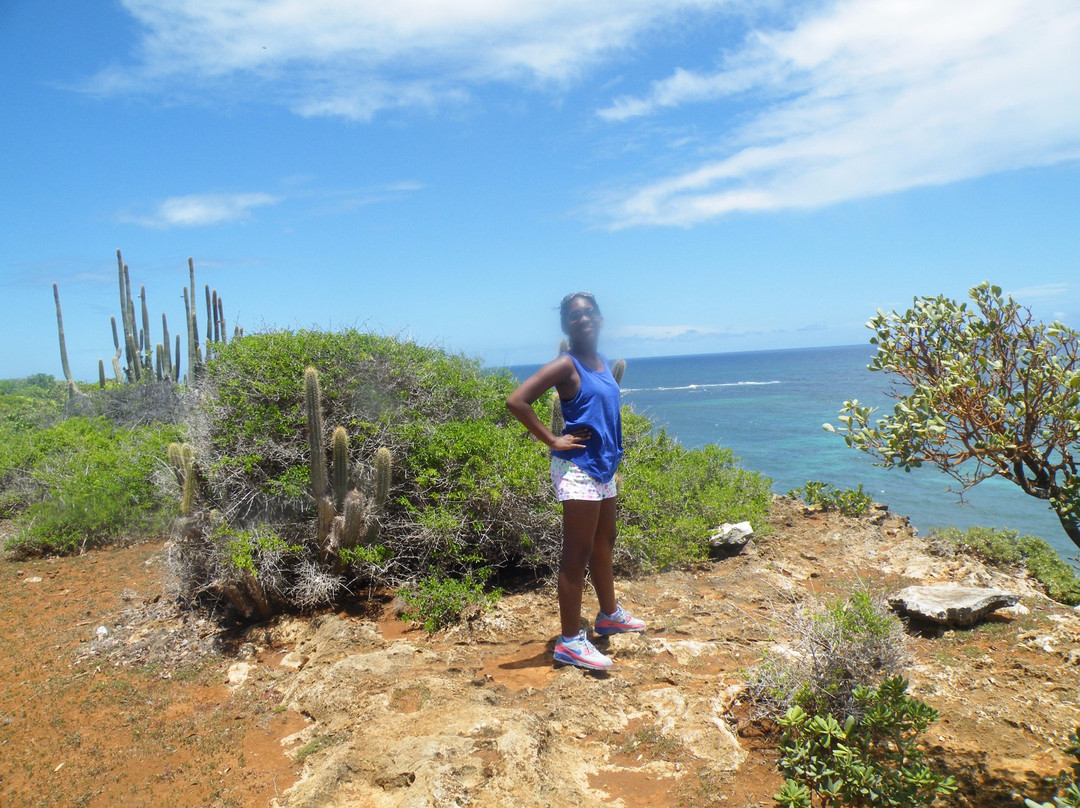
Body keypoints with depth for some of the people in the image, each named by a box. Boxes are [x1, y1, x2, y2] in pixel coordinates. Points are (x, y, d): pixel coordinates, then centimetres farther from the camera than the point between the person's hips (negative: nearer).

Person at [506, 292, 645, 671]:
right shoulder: (566, 365, -14)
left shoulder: (603, 363, 11)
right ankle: (570, 641, 4)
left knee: (604, 544, 22)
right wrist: (553, 441, -19)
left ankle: (610, 615, 40)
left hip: (603, 467, 9)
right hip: (578, 469, -9)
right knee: (577, 555, -4)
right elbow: (517, 401, -24)